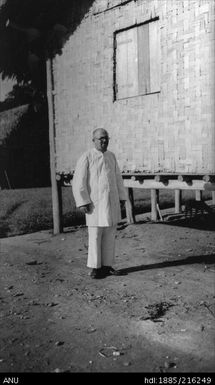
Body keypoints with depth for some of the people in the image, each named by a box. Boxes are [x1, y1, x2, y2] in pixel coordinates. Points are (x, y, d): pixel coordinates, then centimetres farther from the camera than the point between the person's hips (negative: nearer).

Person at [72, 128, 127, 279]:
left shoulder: (111, 156, 11)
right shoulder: (86, 157, -7)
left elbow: (118, 178, 17)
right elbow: (78, 182, -9)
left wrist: (122, 197, 12)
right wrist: (83, 202, -14)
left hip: (112, 202, 6)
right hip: (95, 203, -5)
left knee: (110, 235, 9)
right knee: (95, 236, 0)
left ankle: (107, 265, 20)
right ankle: (95, 268, 12)